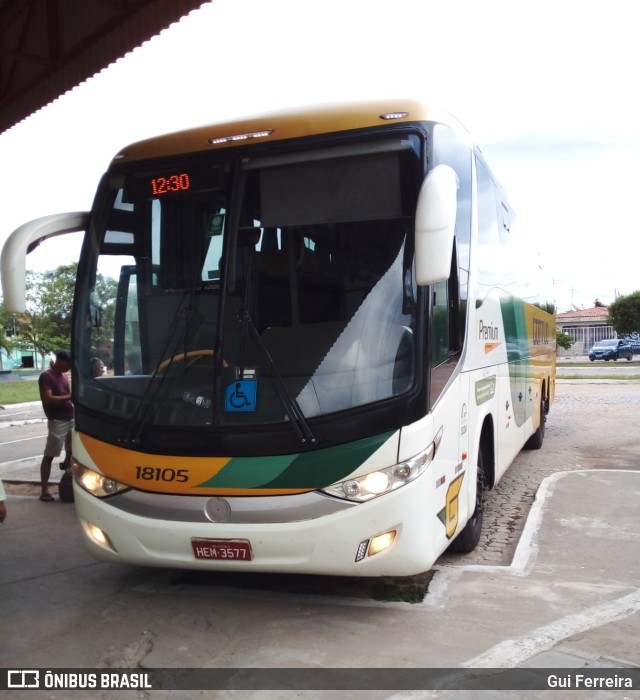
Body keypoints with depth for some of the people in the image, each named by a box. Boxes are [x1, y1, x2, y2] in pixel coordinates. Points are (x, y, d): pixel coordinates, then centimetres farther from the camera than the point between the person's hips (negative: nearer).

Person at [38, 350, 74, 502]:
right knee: (49, 455, -5)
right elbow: (48, 399, -20)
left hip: (71, 419, 8)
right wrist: (70, 397, -22)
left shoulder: (64, 376, 14)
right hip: (57, 421, -8)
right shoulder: (46, 376, -10)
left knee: (71, 451, 14)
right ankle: (44, 490, -4)